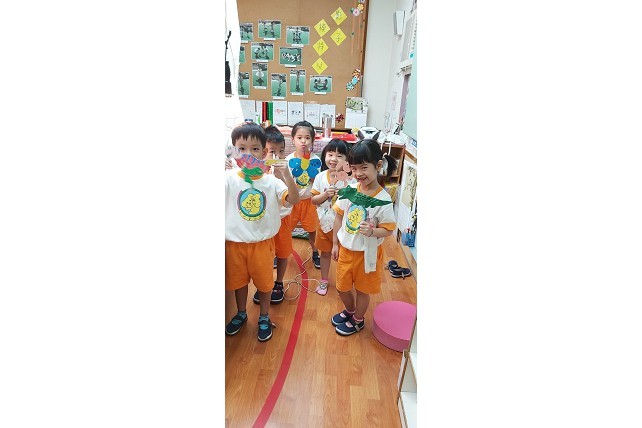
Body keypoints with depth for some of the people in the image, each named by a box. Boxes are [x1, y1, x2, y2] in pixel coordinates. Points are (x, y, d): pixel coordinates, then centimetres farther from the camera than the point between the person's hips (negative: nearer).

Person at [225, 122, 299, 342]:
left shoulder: (271, 180, -9)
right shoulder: (229, 178, -11)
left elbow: (294, 200, -16)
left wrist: (287, 176, -31)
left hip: (263, 242, 0)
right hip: (235, 242, 0)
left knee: (264, 281, 16)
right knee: (238, 280, 20)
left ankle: (264, 317, 41)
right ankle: (241, 314, 46)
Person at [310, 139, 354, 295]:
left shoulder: (349, 179, -16)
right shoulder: (320, 177, -7)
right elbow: (313, 200, -2)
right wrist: (326, 194, -21)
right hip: (325, 222, 3)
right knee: (325, 252, 20)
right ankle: (323, 281, 40)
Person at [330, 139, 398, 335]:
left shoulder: (383, 199, -22)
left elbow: (388, 229, -14)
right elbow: (339, 216, 1)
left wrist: (372, 231, -34)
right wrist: (335, 244, 5)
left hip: (367, 253, -4)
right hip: (345, 249, 4)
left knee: (362, 289, 18)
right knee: (342, 287, 21)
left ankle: (358, 320, 45)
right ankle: (350, 310, 52)